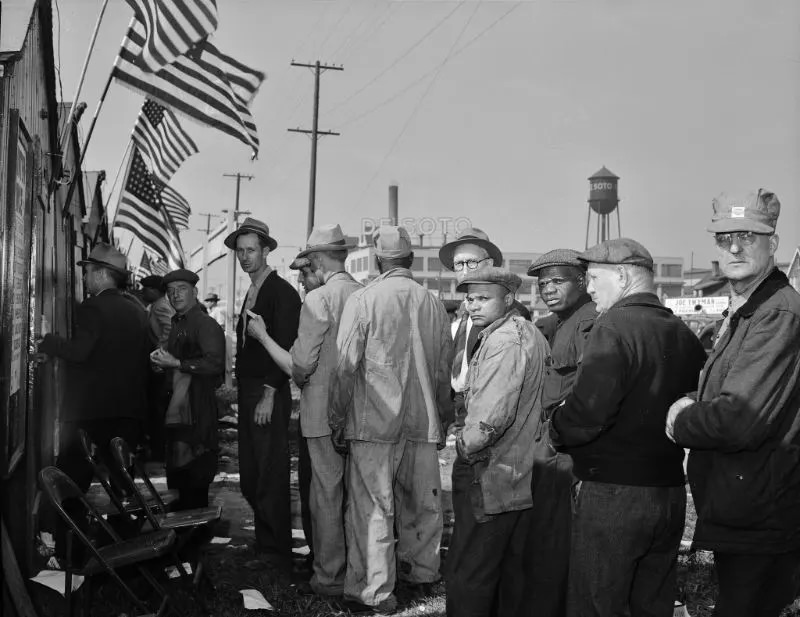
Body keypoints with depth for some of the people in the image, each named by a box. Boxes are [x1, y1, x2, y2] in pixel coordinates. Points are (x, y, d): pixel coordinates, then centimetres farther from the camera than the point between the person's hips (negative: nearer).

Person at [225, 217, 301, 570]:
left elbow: (286, 347, -16)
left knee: (271, 479, -5)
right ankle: (264, 548, 21)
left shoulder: (281, 292, -9)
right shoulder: (251, 294, 18)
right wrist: (241, 389, 10)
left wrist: (270, 394, -18)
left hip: (269, 395, -9)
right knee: (250, 480, 11)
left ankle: (277, 556, 3)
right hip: (248, 395, 9)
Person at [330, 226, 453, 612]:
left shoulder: (363, 300, -8)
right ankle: (421, 573, 30)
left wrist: (336, 420, 0)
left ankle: (374, 592, 5)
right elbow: (444, 370, 9)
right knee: (422, 503, 16)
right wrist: (442, 419, 19)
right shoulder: (433, 304, 4)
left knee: (372, 507, 1)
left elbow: (345, 366, -8)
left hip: (374, 421, -4)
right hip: (423, 422, 4)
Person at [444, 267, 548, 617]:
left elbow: (492, 415, -26)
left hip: (491, 476, -10)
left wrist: (466, 445, -11)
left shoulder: (504, 340, -18)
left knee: (467, 577, -3)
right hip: (525, 477, 10)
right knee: (513, 569, 17)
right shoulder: (531, 334, 13)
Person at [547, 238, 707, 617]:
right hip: (670, 494, 7)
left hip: (613, 495, -7)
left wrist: (555, 432, -6)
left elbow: (588, 410, -24)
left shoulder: (615, 327, -15)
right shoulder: (684, 335, 7)